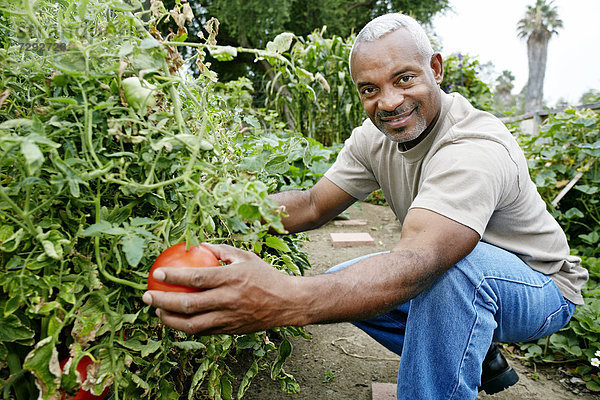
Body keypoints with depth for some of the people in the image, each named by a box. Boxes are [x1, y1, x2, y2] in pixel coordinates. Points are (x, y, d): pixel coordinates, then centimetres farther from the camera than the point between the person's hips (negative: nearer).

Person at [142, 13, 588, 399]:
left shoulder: (478, 149, -33)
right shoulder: (375, 137, -8)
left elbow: (418, 260, -48)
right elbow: (313, 206, -5)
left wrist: (288, 300, -63)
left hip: (543, 286, -7)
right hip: (463, 287, 7)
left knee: (456, 263, -38)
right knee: (342, 284, -1)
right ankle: (479, 356, 12)